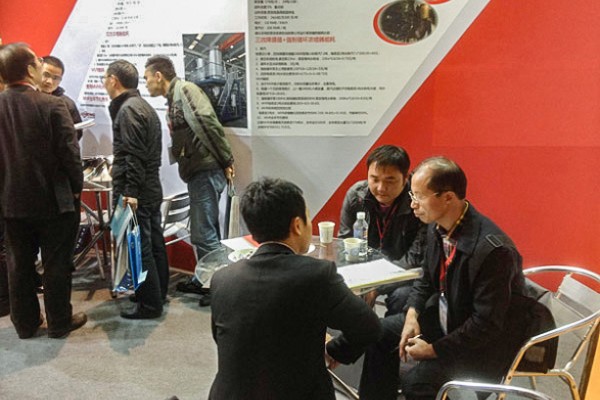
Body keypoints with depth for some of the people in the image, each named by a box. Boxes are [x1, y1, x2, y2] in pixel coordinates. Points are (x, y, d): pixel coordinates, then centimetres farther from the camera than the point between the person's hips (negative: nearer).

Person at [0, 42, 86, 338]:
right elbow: (70, 153, -16)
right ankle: (60, 322, 20)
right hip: (53, 200, -4)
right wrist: (76, 187, -1)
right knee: (56, 263, 8)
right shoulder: (51, 106, -17)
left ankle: (25, 323, 28)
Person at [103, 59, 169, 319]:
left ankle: (150, 305, 5)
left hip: (135, 193, -10)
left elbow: (135, 156, -22)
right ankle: (158, 293, 29)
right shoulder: (143, 106, 16)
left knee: (139, 248, -3)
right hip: (151, 189, 10)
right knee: (154, 243, 16)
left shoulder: (128, 110, -14)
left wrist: (130, 192, -24)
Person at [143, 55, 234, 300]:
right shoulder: (174, 98, 21)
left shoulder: (184, 89, -8)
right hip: (198, 172, 10)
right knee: (205, 231, 17)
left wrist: (226, 161, -20)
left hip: (206, 172, -10)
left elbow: (208, 123, -20)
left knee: (203, 233, -6)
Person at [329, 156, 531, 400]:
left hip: (489, 341, -8)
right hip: (446, 317, 8)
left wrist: (434, 350, -20)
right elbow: (427, 280, 10)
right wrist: (412, 315, -7)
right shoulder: (437, 228, -6)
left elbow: (486, 324, -26)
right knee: (381, 333, 7)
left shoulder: (493, 250, -31)